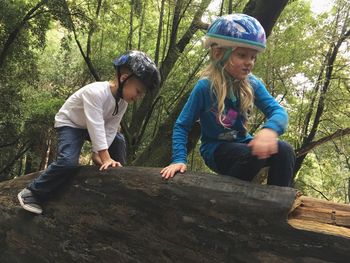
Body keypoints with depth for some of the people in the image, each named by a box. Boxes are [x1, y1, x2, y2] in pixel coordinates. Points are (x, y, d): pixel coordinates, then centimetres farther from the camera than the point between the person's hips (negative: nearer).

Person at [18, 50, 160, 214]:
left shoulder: (123, 101, -11)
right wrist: (106, 157, -38)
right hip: (69, 123, -8)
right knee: (69, 162, -26)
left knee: (119, 141, 11)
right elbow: (96, 126, -39)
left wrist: (99, 153, -20)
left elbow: (110, 129, -11)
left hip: (89, 126, 8)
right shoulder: (95, 92, -36)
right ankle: (32, 193, -12)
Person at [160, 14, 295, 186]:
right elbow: (182, 126, -12)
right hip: (216, 149, -4)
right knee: (254, 155, -33)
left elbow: (278, 111, -17)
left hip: (241, 143, 4)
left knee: (284, 151, -22)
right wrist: (179, 159, -25)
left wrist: (270, 129, -42)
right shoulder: (205, 87, -18)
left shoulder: (252, 84, -7)